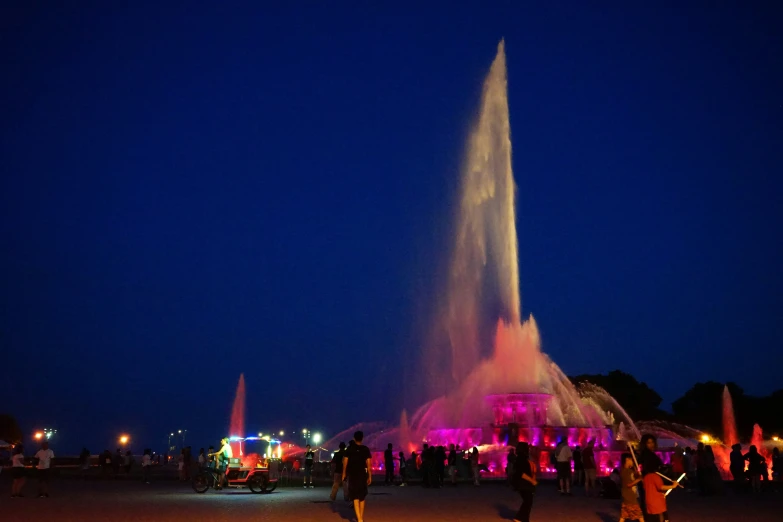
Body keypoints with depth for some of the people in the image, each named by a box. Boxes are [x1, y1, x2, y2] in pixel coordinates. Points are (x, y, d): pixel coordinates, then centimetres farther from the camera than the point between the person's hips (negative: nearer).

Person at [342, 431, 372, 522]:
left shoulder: (349, 449, -2)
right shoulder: (366, 449, -3)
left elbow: (345, 462, -1)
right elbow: (369, 464, -5)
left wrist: (344, 473, 11)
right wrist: (370, 476, 2)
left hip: (352, 475, -1)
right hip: (362, 475, 1)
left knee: (355, 497, -1)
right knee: (362, 496, 17)